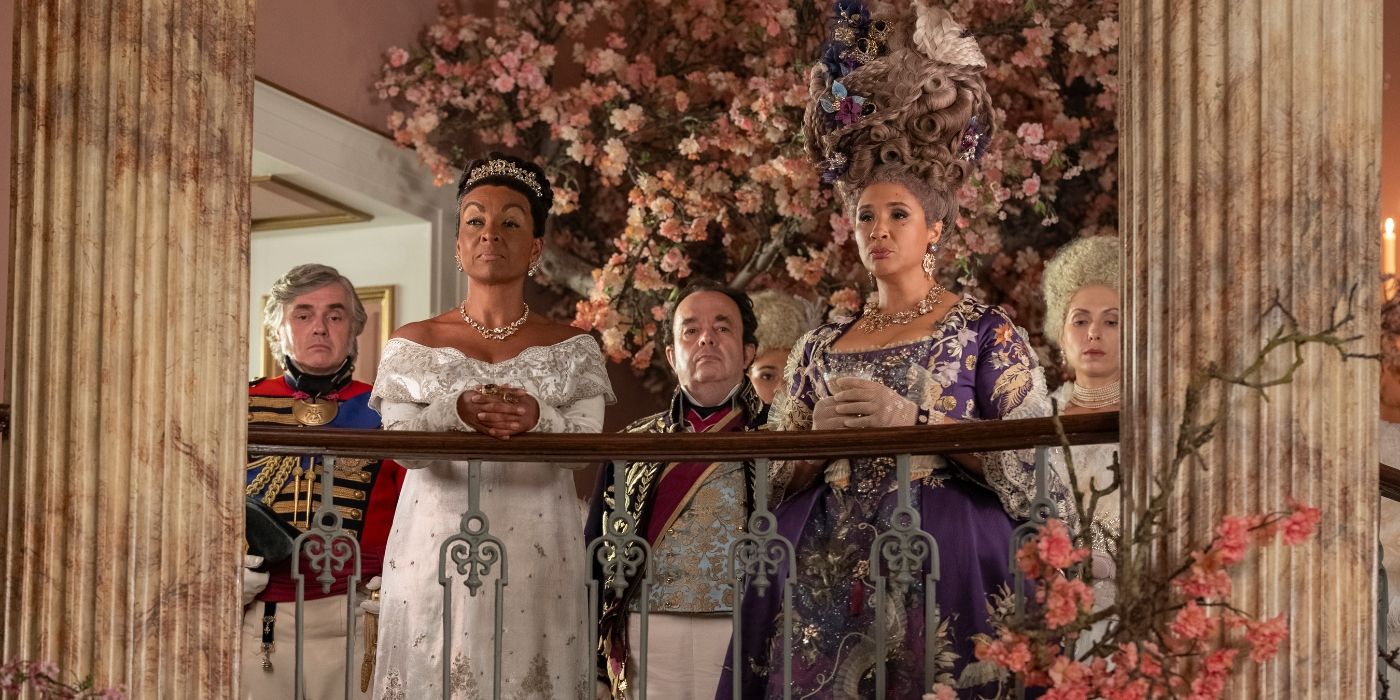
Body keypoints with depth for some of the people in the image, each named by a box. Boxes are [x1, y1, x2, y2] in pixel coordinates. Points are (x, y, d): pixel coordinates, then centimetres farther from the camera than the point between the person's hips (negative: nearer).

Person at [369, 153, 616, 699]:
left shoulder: (572, 348, 6)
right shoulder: (413, 344, 7)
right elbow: (399, 442, -6)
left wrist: (537, 419, -28)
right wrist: (456, 413, -26)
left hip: (537, 558, 0)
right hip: (435, 553, 0)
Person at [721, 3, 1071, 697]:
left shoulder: (986, 330, 2)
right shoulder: (821, 346, 13)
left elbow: (1030, 467, -5)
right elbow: (774, 482, 13)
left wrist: (913, 419, -13)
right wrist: (819, 434, -8)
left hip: (940, 568, -3)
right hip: (822, 580, 4)